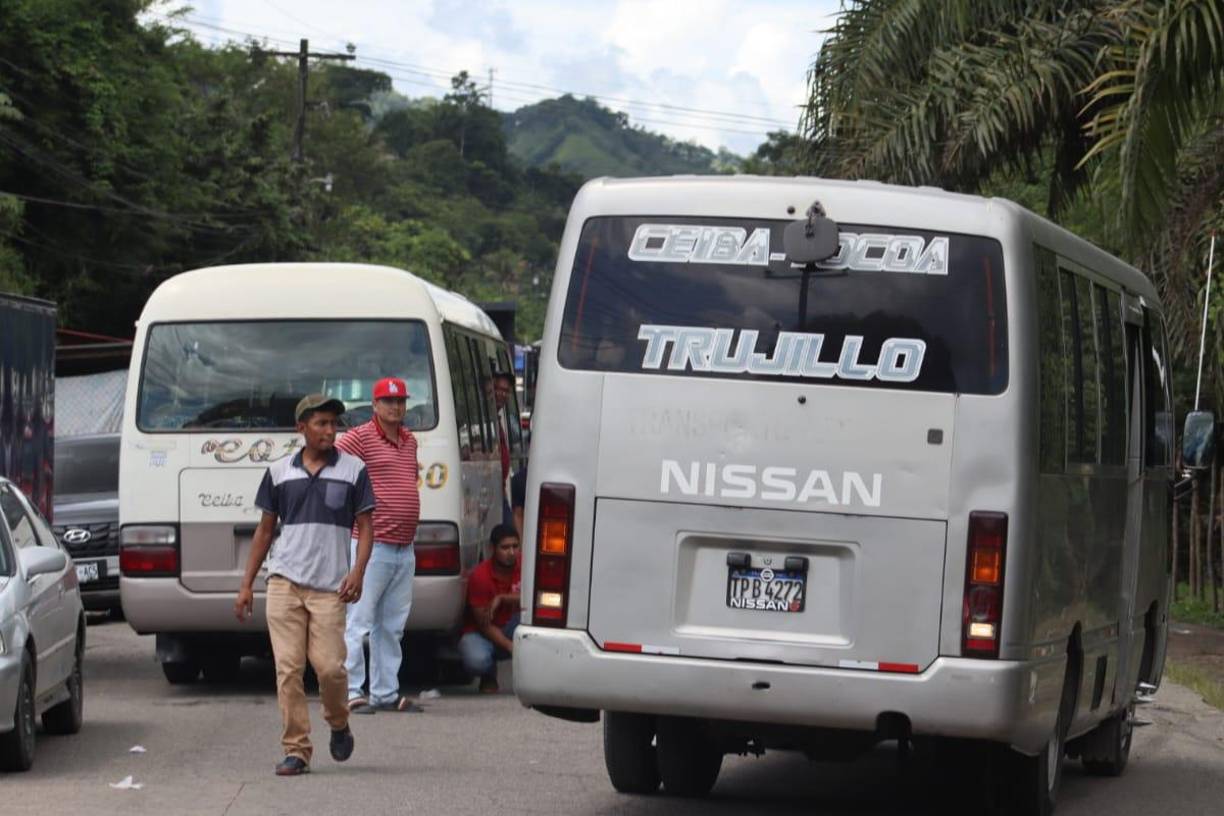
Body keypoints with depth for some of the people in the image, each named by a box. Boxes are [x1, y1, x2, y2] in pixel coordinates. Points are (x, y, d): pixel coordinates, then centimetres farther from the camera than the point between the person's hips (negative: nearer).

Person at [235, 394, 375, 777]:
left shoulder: (353, 470, 5)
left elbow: (365, 526, 5)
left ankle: (339, 725, 22)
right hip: (285, 582, 2)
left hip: (330, 586, -2)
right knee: (288, 667, -4)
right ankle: (296, 750, 1)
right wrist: (246, 584, 12)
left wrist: (357, 571, -11)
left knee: (329, 666, -8)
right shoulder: (279, 472, 10)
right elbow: (265, 529, 16)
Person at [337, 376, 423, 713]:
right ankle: (350, 692, -6)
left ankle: (386, 693, 18)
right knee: (358, 622, -7)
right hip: (371, 546, -8)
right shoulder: (359, 438, -8)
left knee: (392, 626, 12)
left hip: (404, 549, 8)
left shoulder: (410, 441, 17)